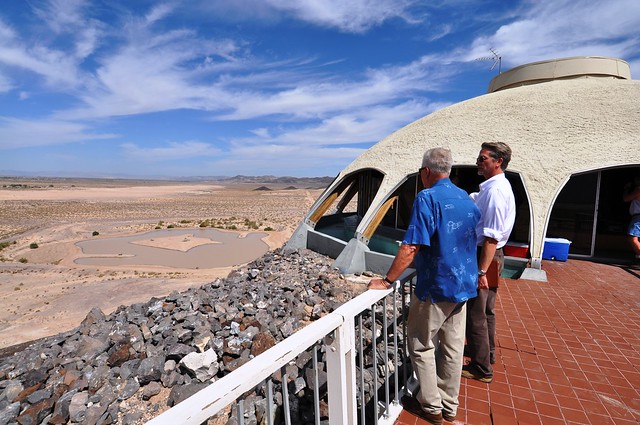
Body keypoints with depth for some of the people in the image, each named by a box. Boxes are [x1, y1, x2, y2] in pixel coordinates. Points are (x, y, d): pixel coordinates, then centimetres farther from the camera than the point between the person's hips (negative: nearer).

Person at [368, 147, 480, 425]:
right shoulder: (468, 200, 6)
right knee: (453, 347, 18)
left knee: (421, 346, 11)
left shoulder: (427, 198, -19)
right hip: (463, 286, 8)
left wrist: (387, 281, -18)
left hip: (435, 288, -8)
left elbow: (410, 248, -26)